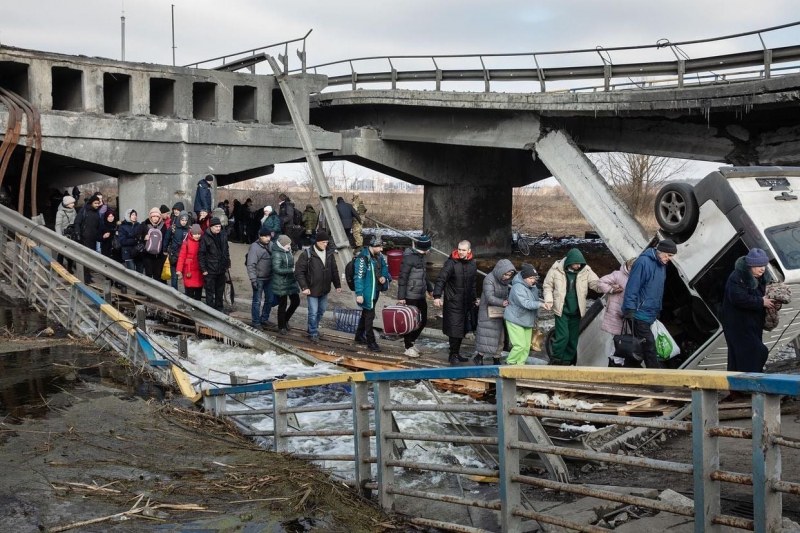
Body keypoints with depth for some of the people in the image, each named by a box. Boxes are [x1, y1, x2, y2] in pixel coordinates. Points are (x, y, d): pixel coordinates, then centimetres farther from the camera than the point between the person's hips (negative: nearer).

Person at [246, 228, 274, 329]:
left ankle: (264, 319, 28)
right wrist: (253, 279, -23)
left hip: (268, 278, 7)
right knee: (257, 301, -1)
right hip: (259, 279, -7)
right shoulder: (255, 247, -16)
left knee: (269, 299, 13)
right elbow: (250, 265, -19)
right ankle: (255, 322, 8)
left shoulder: (269, 245, 7)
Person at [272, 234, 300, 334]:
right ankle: (281, 327, 17)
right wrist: (291, 270, -23)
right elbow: (276, 269, -23)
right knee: (282, 305, 3)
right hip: (281, 284, -8)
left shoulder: (288, 252, 8)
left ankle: (285, 320, 31)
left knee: (296, 301, 10)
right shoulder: (277, 254, -17)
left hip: (291, 281, 8)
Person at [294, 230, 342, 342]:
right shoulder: (307, 254, -15)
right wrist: (304, 287, -19)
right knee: (313, 312, -1)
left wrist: (337, 285, 11)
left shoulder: (329, 253, 2)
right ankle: (313, 333, 14)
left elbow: (334, 270, 11)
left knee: (321, 310, 17)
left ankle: (314, 328, 37)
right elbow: (299, 271, -14)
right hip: (312, 289, -6)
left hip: (324, 289, 6)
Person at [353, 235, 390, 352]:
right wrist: (359, 294, -23)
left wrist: (384, 277, 0)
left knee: (366, 314, 21)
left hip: (375, 291, 9)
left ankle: (359, 335, 37)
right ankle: (371, 342, 3)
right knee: (369, 316, -4)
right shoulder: (363, 259, -21)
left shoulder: (379, 256, 4)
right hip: (367, 293, -9)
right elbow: (358, 277, -22)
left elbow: (384, 267, 21)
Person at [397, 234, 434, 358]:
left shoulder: (420, 256, 10)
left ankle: (410, 341, 30)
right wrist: (401, 296, -20)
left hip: (420, 295, 9)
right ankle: (408, 348, 13)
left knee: (423, 320, 14)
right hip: (411, 296, -9)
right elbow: (403, 278, -19)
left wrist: (430, 288, 31)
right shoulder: (409, 257, -18)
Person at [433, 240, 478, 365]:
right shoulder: (451, 263, -13)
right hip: (453, 302, -7)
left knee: (463, 329, 12)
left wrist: (474, 298, 26)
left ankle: (456, 354, 25)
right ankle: (453, 355, 5)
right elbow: (441, 279, -18)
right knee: (455, 329, -7)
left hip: (466, 303, 7)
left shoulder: (472, 264, 8)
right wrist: (437, 296, -28)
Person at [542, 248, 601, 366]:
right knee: (563, 336, -12)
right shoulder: (556, 269, -8)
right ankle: (555, 360, 6)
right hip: (562, 310, -3)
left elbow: (596, 283, -9)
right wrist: (549, 300, -14)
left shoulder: (586, 270, -3)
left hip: (576, 311, 3)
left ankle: (567, 362, 24)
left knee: (573, 338, 10)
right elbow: (547, 285, 1)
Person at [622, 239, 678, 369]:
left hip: (650, 314, 9)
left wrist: (658, 310, 22)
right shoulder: (643, 262, -16)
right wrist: (629, 310, -22)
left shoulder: (661, 265, 12)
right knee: (649, 346, -10)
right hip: (640, 314, -9)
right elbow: (632, 287, -19)